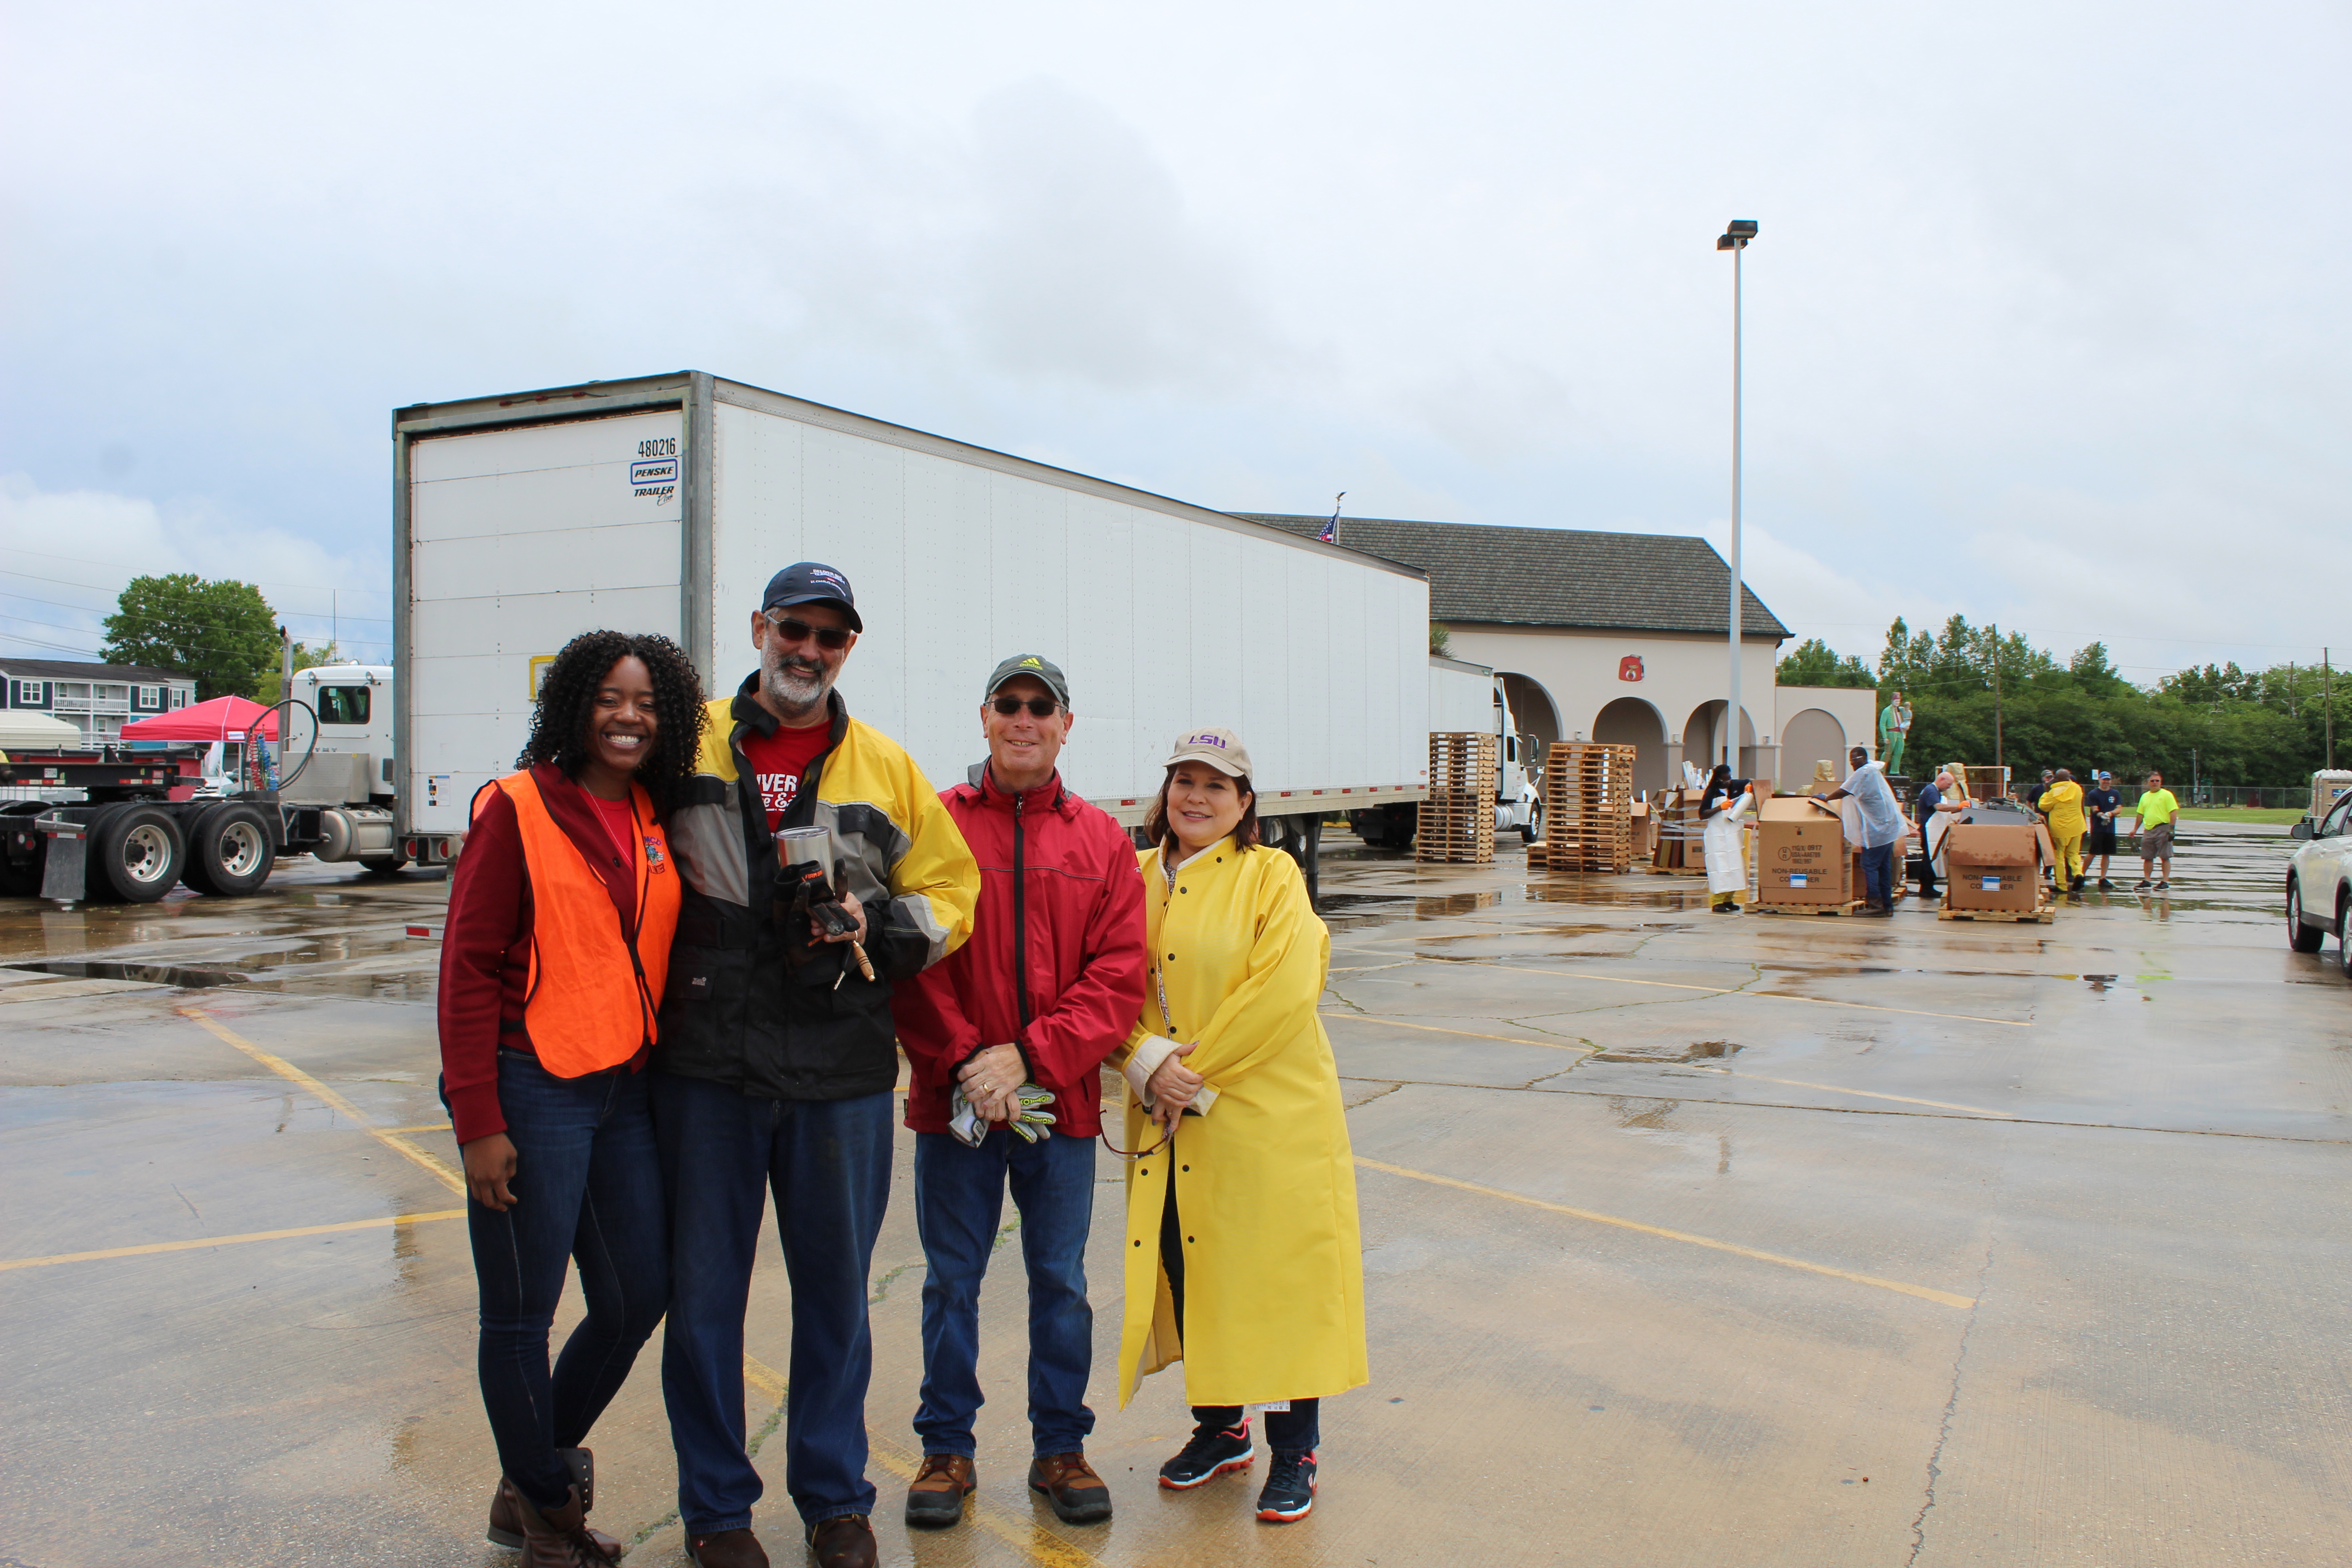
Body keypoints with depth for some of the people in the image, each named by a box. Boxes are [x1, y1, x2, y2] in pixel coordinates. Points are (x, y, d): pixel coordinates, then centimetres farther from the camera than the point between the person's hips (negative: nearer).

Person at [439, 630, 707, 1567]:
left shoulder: (658, 820, 8)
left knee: (640, 1297, 13)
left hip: (626, 1091, 6)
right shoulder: (518, 809, -9)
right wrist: (478, 1124, -13)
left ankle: (535, 1475, 36)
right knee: (522, 1313, 7)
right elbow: (469, 969, -10)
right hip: (535, 1092, -6)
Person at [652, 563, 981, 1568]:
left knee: (836, 1289, 12)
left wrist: (874, 931, -10)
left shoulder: (886, 768, 6)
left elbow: (948, 891, 9)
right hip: (706, 1067, 0)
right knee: (703, 1289, 8)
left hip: (841, 1073, 1)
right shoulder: (687, 745, 4)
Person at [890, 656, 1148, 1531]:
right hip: (954, 1099, -1)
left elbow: (1120, 975, -3)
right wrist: (966, 1060, -15)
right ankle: (947, 1449, 27)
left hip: (1061, 1099, 1)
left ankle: (1060, 1449, 29)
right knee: (952, 1280, 11)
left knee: (1061, 1283, 13)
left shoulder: (1103, 841, 4)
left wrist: (1029, 1055, -14)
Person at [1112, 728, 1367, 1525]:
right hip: (1168, 1121, 4)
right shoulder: (1137, 879, 7)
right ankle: (1220, 1428, 33)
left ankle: (1294, 1452, 19)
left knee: (1279, 1275, 2)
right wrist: (1146, 1060, -15)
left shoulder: (1271, 875, -6)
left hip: (1267, 1115, -4)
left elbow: (1283, 992, -16)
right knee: (1185, 1270, 12)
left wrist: (1199, 1073, -16)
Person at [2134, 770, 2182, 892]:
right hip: (2148, 830, 6)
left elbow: (2174, 812, -9)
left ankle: (2165, 882, 2)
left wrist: (2172, 828, -17)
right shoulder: (2145, 796, 14)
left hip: (2162, 830, -6)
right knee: (2147, 857, 8)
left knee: (2165, 857, -1)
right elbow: (2141, 814, 20)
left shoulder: (2166, 795, -4)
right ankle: (2146, 881, 14)